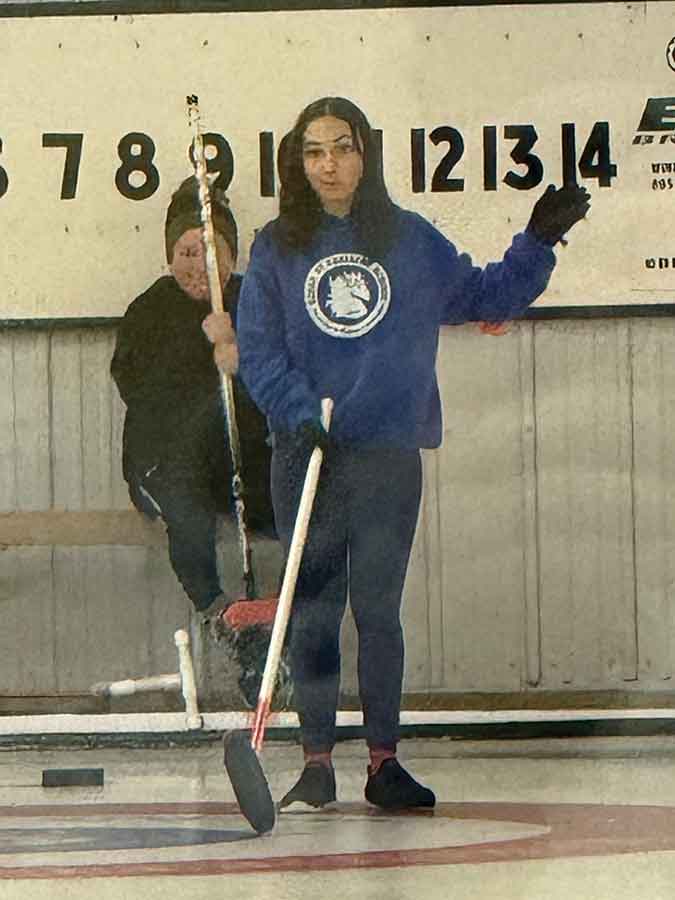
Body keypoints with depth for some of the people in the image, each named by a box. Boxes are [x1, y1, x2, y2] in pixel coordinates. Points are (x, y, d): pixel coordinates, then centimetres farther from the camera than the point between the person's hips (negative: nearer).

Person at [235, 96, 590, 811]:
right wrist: (301, 415, -13)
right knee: (311, 611, 0)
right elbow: (256, 351, 1)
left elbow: (484, 296, 17)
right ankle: (316, 762, 7)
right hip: (305, 456, 0)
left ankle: (384, 761, 8)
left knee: (379, 610, 1)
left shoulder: (411, 242, 7)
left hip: (389, 456, 0)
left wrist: (538, 242, 5)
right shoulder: (276, 249, 4)